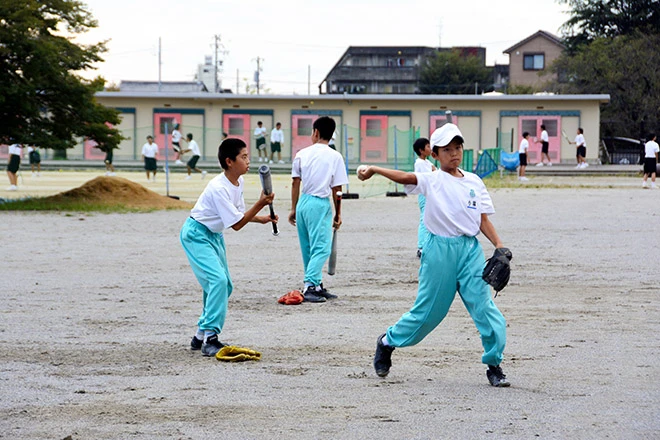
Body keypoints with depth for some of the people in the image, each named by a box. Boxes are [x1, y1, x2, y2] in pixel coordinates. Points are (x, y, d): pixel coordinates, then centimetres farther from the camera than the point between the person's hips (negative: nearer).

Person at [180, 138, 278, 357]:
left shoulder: (238, 182, -1)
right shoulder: (218, 188, -28)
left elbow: (238, 213, 13)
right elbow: (236, 224, -26)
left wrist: (261, 219, -1)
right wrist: (260, 203, -29)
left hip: (214, 235, 10)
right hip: (197, 234, -10)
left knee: (225, 286, 11)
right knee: (218, 280, -23)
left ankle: (201, 336, 21)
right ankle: (210, 338, -22)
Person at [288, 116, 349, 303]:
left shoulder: (302, 154, 4)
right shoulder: (335, 157, -5)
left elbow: (295, 183, 6)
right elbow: (336, 189, -4)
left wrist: (293, 209, 15)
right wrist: (338, 214, 4)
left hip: (303, 203, 5)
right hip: (321, 204, -5)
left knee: (308, 248, 14)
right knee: (321, 248, -5)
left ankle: (316, 285, 21)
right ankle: (309, 285, -18)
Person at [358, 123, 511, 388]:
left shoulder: (474, 182, 11)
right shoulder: (432, 180, -1)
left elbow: (483, 220, 11)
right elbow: (406, 178, -18)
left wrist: (499, 245, -4)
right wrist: (374, 170, -34)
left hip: (470, 249, 3)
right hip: (440, 249, -3)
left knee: (483, 305, -6)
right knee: (428, 310, 4)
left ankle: (494, 365, 5)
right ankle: (387, 342, 28)